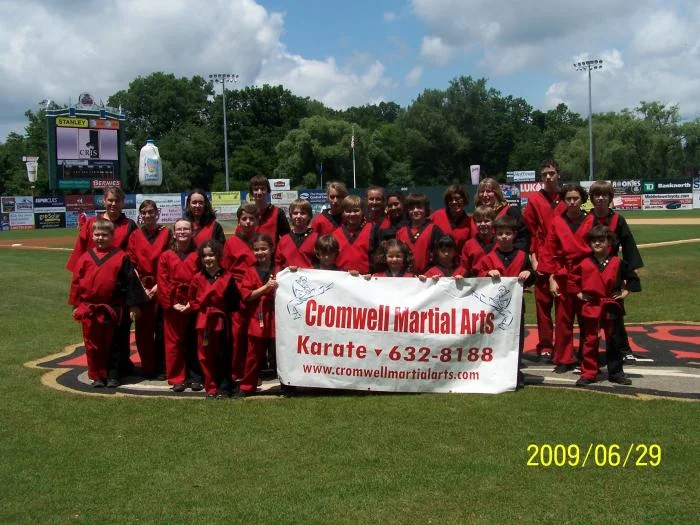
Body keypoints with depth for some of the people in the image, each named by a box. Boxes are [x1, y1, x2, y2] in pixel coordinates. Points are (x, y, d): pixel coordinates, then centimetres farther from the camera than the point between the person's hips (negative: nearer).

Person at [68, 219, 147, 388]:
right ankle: (97, 376, 18)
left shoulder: (121, 257, -5)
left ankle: (113, 375, 18)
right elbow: (76, 281, 6)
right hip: (89, 308, 2)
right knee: (92, 345, 8)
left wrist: (133, 304, -4)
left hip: (112, 309, -2)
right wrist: (76, 304, 4)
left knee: (112, 343, 9)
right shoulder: (85, 257, 2)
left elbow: (130, 281, -3)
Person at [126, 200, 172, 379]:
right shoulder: (135, 236, 7)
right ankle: (147, 367, 12)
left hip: (161, 288, -2)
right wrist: (141, 287, -6)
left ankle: (161, 367, 9)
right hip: (141, 288, 2)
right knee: (143, 330, 3)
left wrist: (158, 286, -9)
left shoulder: (166, 233, 1)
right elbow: (132, 263, 3)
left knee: (162, 330, 0)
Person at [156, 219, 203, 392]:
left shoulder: (198, 255, 3)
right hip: (172, 306, 1)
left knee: (194, 344, 5)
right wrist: (172, 304, -9)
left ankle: (195, 378, 13)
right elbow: (162, 283, 0)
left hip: (194, 306, -1)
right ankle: (177, 379, 12)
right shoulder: (166, 256, 5)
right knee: (174, 344, 4)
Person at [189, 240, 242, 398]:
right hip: (204, 322, 1)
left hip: (222, 322, -1)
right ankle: (211, 389, 13)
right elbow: (193, 300, 9)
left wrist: (225, 311, -5)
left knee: (224, 356, 6)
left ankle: (224, 388, 15)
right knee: (206, 357, 3)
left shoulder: (227, 277, -2)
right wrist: (201, 308, -2)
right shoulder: (198, 278, 3)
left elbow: (235, 301, 2)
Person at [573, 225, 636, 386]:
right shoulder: (584, 264, -3)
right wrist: (578, 293, 4)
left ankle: (616, 373, 19)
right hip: (591, 307, -1)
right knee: (590, 341, 2)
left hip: (612, 307, 1)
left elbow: (632, 276, 11)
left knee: (613, 341, 10)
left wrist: (626, 291, 4)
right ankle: (588, 373, 8)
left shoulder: (618, 263, -1)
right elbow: (572, 278, 10)